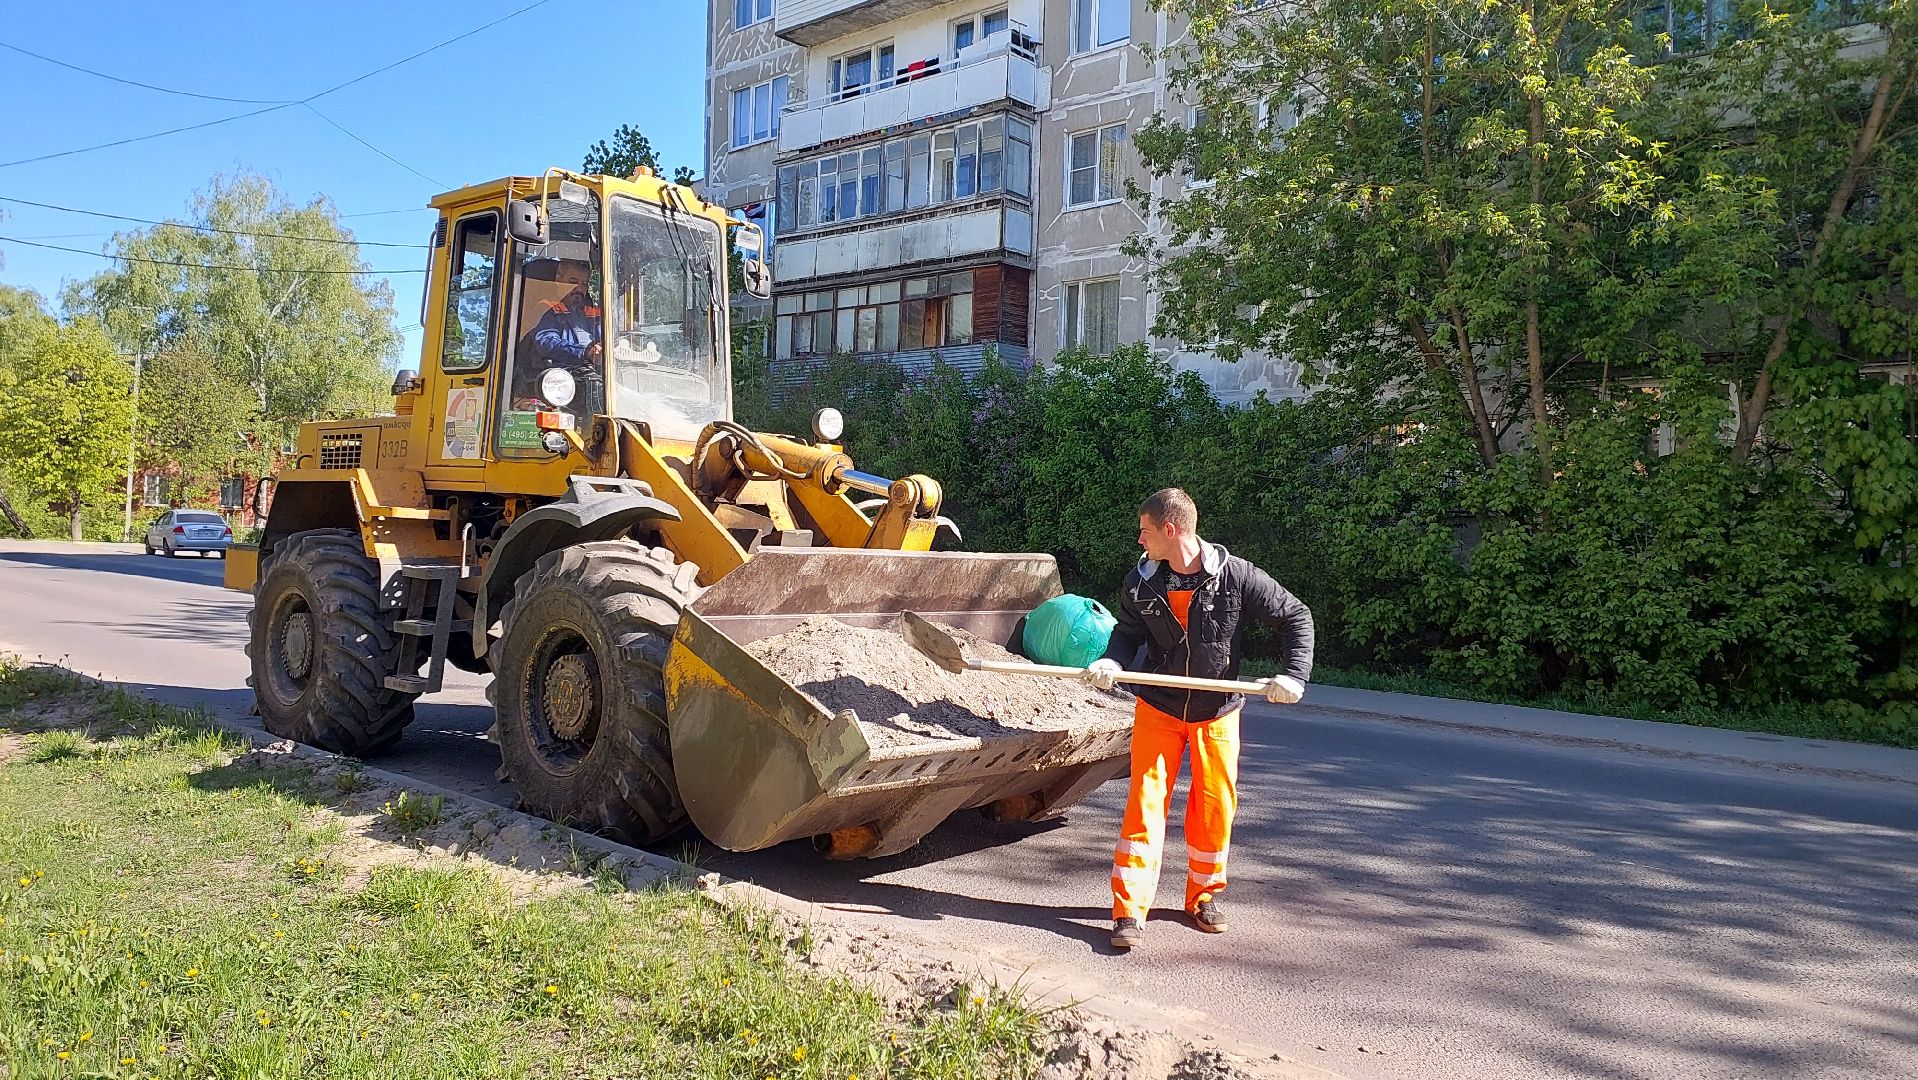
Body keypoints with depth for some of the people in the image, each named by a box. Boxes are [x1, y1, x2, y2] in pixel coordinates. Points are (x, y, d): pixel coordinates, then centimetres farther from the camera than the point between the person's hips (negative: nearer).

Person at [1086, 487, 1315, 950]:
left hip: (1217, 713, -1)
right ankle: (1129, 910, 0)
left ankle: (1203, 896, 28)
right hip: (1158, 709, 1)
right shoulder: (1141, 582, -8)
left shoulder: (1236, 576, -16)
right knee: (1145, 799, -5)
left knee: (1216, 804, 6)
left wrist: (1293, 674, -17)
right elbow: (1129, 631, 6)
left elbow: (1296, 617, -6)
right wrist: (1112, 662, -15)